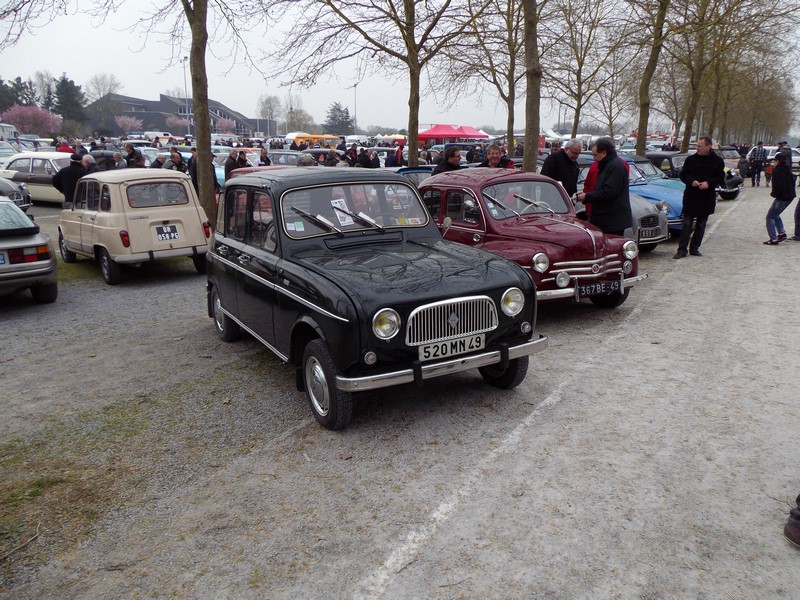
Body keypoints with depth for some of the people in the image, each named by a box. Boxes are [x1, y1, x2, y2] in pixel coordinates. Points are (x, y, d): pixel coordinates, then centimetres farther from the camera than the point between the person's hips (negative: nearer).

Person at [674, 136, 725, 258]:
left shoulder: (717, 161, 2)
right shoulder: (690, 159, 3)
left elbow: (721, 177, 4)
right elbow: (683, 175, 7)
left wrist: (709, 183, -15)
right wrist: (691, 181, -13)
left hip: (707, 199, 1)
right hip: (690, 197, -1)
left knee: (701, 225, 8)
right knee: (687, 224, -5)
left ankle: (694, 248, 17)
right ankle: (682, 249, -4)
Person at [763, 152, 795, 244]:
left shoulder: (777, 171, -16)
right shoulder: (788, 170, 10)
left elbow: (778, 186, -24)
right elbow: (792, 182, 16)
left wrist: (773, 194, -8)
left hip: (781, 198, -9)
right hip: (790, 196, 9)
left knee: (770, 217, -2)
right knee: (775, 215, 25)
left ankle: (773, 239, -8)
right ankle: (782, 232, 17)